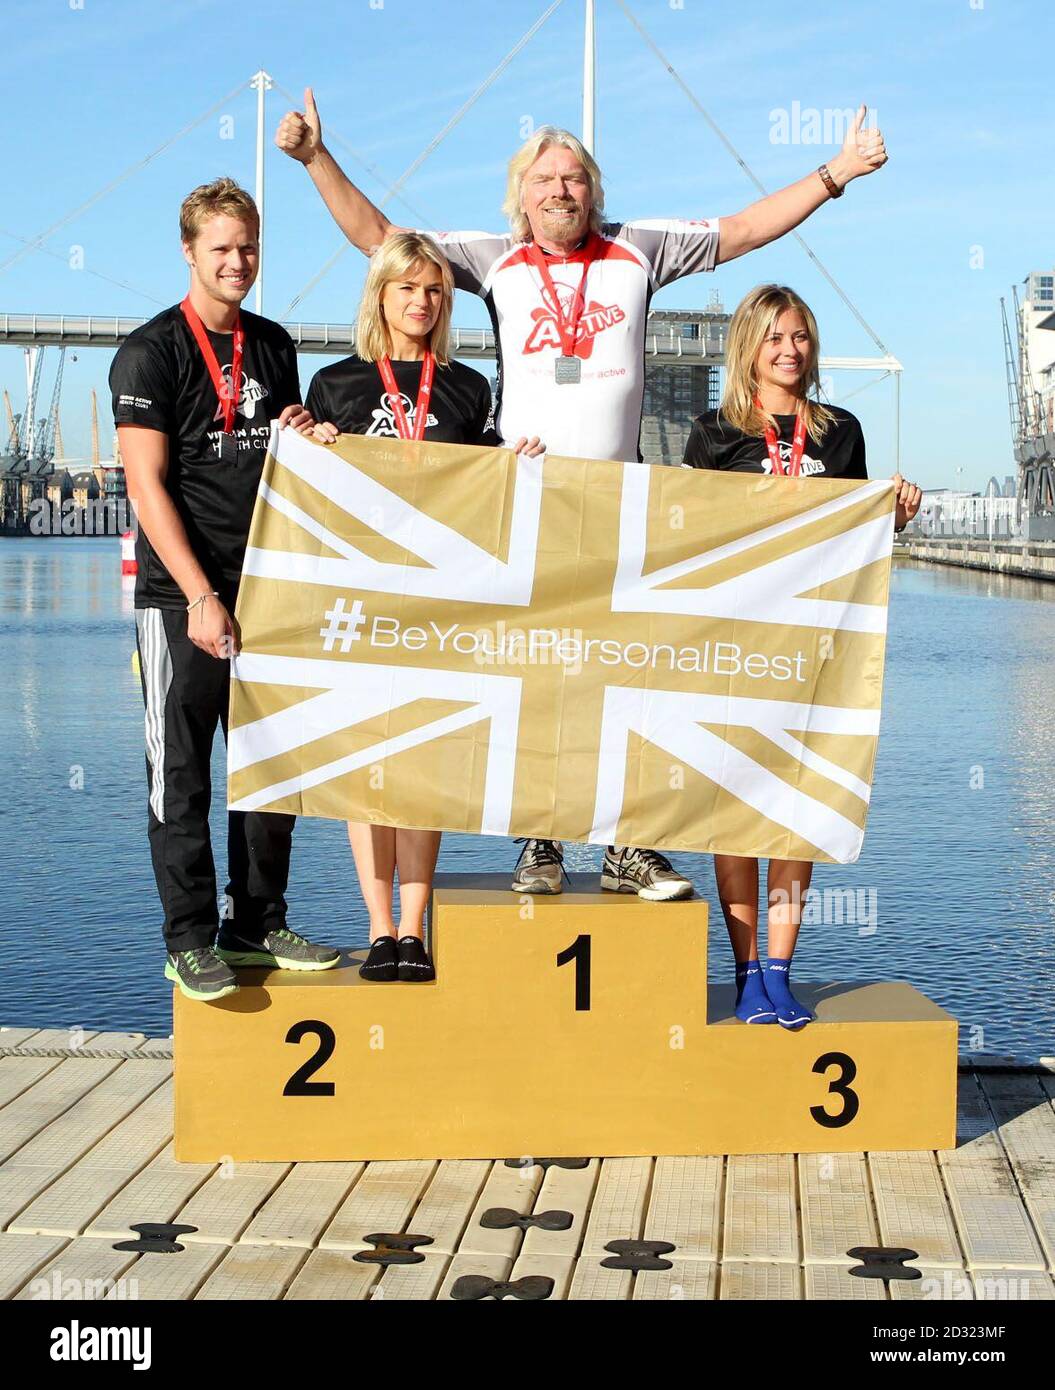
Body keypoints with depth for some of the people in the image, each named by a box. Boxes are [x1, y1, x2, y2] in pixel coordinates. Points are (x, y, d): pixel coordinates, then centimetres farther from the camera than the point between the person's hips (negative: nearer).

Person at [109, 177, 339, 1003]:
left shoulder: (274, 347, 13)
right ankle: (190, 941, 5)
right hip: (180, 597, -6)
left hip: (268, 592, 6)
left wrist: (304, 438, 0)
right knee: (181, 773, -1)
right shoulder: (150, 353, -5)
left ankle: (258, 925, 19)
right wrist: (201, 598, -17)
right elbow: (148, 486, -11)